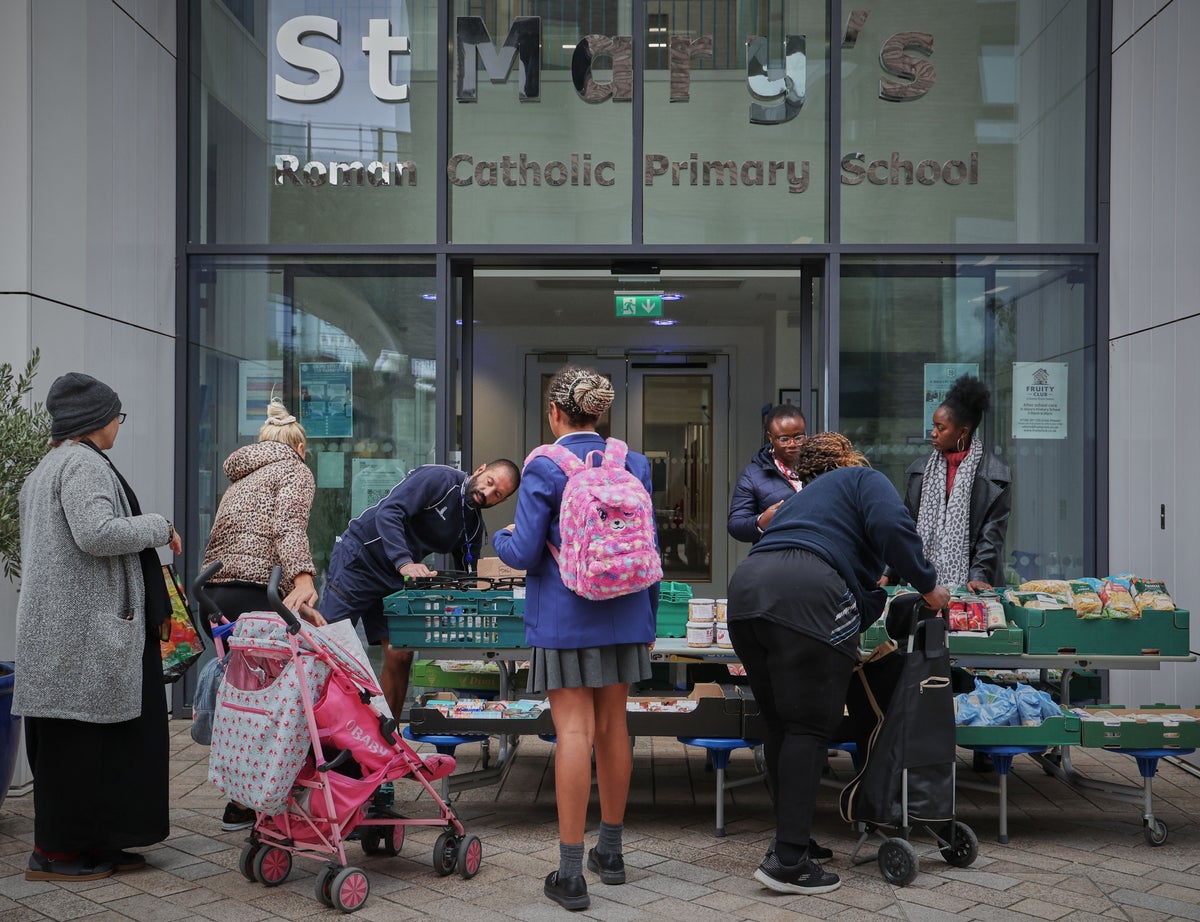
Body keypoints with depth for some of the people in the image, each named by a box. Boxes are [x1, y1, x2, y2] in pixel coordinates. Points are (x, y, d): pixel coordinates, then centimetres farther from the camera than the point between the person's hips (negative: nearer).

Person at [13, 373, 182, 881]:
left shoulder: (47, 467, 22)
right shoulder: (83, 463, -12)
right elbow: (96, 533, -25)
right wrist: (158, 526, -11)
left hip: (58, 620, 11)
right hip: (82, 627, -11)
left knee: (101, 736, 12)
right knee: (79, 736, -3)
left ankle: (93, 842, 18)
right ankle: (55, 852, 4)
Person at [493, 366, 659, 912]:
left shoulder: (544, 468, -10)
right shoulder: (633, 465, 4)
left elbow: (524, 554, -12)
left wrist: (500, 538, 11)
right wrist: (647, 618, 19)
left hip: (564, 618, -5)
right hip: (622, 616, 5)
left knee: (574, 732, -4)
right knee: (612, 727, 15)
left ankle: (571, 874, -1)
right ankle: (610, 852, 29)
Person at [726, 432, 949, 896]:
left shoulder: (800, 499, 39)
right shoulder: (864, 479, 19)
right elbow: (892, 527, -3)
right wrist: (928, 584, 6)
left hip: (746, 590, 7)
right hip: (805, 599, -7)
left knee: (780, 726, 16)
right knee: (808, 727, -2)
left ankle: (793, 839, 24)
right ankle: (788, 859, -4)